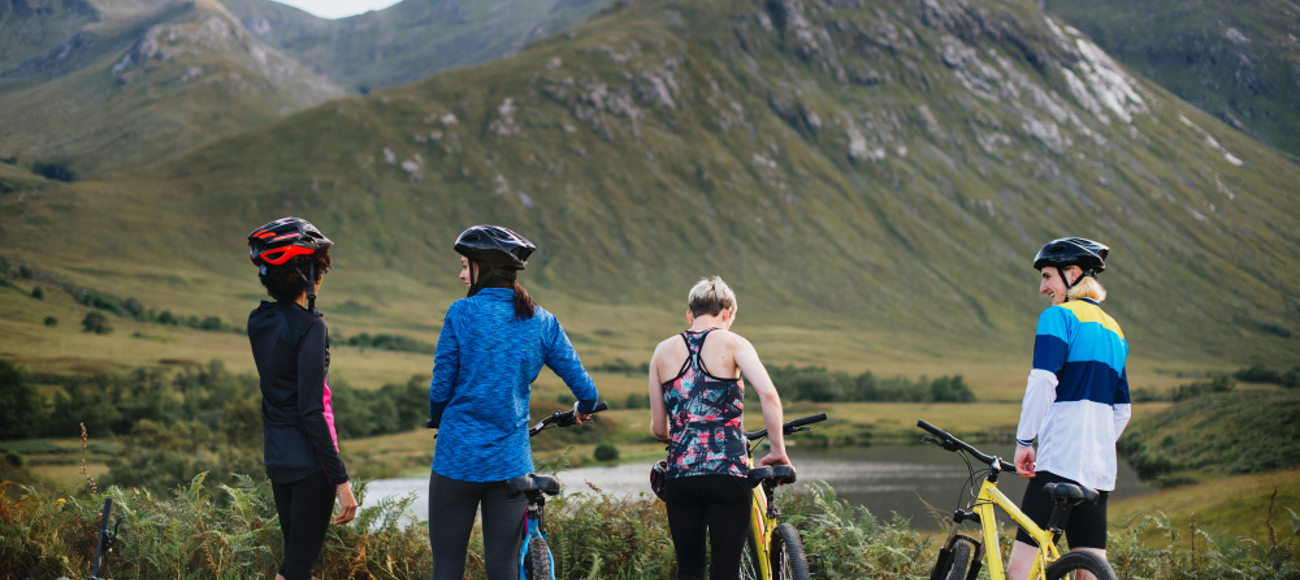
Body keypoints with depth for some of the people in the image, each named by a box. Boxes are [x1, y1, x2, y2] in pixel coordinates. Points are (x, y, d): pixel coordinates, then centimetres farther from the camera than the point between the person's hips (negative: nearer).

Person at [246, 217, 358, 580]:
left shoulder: (258, 322, 5)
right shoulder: (309, 327, -18)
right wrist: (340, 479, -18)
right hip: (309, 463, -8)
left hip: (277, 457, 8)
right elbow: (311, 411, -21)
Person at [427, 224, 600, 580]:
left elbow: (441, 387, -5)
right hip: (511, 462, 3)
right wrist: (583, 409, 29)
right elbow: (585, 388, 5)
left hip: (458, 457, -3)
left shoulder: (462, 313, -7)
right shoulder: (541, 322, 3)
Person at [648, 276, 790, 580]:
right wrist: (778, 450, -6)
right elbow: (768, 393, -15)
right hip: (727, 472, -3)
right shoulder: (731, 343, 1)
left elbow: (658, 428, 13)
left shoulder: (663, 351, 11)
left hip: (679, 475, 3)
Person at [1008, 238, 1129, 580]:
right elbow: (1122, 412, 22)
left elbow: (1042, 382, -16)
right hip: (1101, 467, 8)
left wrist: (1024, 441, -9)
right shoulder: (1113, 329, 21)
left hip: (1060, 460, -8)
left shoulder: (1059, 316, -3)